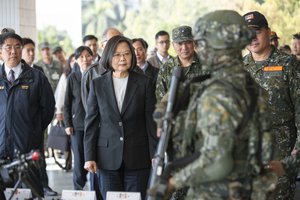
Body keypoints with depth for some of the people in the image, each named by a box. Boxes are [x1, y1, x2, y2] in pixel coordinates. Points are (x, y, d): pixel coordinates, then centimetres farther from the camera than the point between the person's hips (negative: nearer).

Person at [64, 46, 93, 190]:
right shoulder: (73, 78, 5)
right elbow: (67, 103, 7)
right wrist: (68, 124, 1)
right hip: (78, 125, 0)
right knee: (79, 161, 0)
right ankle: (78, 190, 11)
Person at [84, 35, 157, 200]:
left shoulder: (144, 83, 2)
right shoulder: (97, 84, 5)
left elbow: (151, 121, 2)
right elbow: (91, 122, 6)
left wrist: (155, 155, -1)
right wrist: (89, 157, 0)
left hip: (137, 157, -1)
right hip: (108, 157, 1)